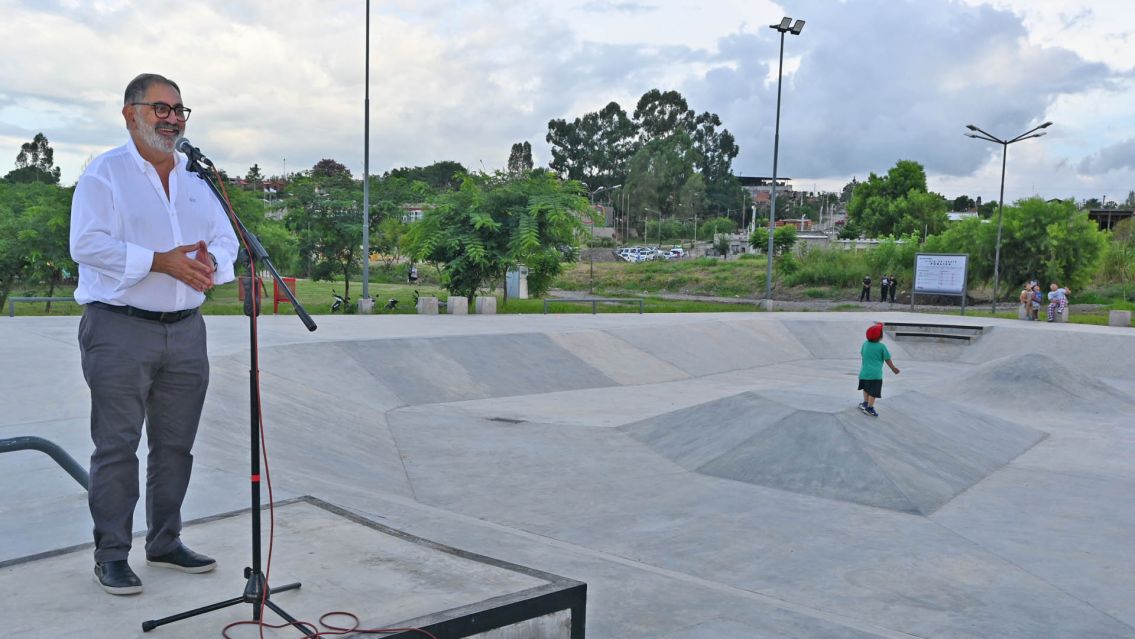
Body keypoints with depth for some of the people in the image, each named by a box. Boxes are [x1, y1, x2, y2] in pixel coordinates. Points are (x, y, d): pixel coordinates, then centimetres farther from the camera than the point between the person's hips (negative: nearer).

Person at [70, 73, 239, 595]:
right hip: (119, 330, -5)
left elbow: (225, 239, 13)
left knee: (176, 444, 11)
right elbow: (87, 243, -14)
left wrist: (211, 260, -10)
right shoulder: (105, 172, -2)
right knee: (117, 446, 0)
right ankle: (111, 556, 10)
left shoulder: (197, 179, 16)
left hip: (185, 330, 6)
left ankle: (165, 543, 24)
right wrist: (159, 261, -21)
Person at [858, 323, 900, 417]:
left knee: (866, 389, 24)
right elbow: (887, 360, -3)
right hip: (875, 374, -5)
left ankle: (865, 403, 30)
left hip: (864, 372, 5)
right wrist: (893, 368, 13)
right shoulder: (882, 346, -10)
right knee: (873, 392, 1)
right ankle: (870, 407, 2)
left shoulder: (865, 344, 2)